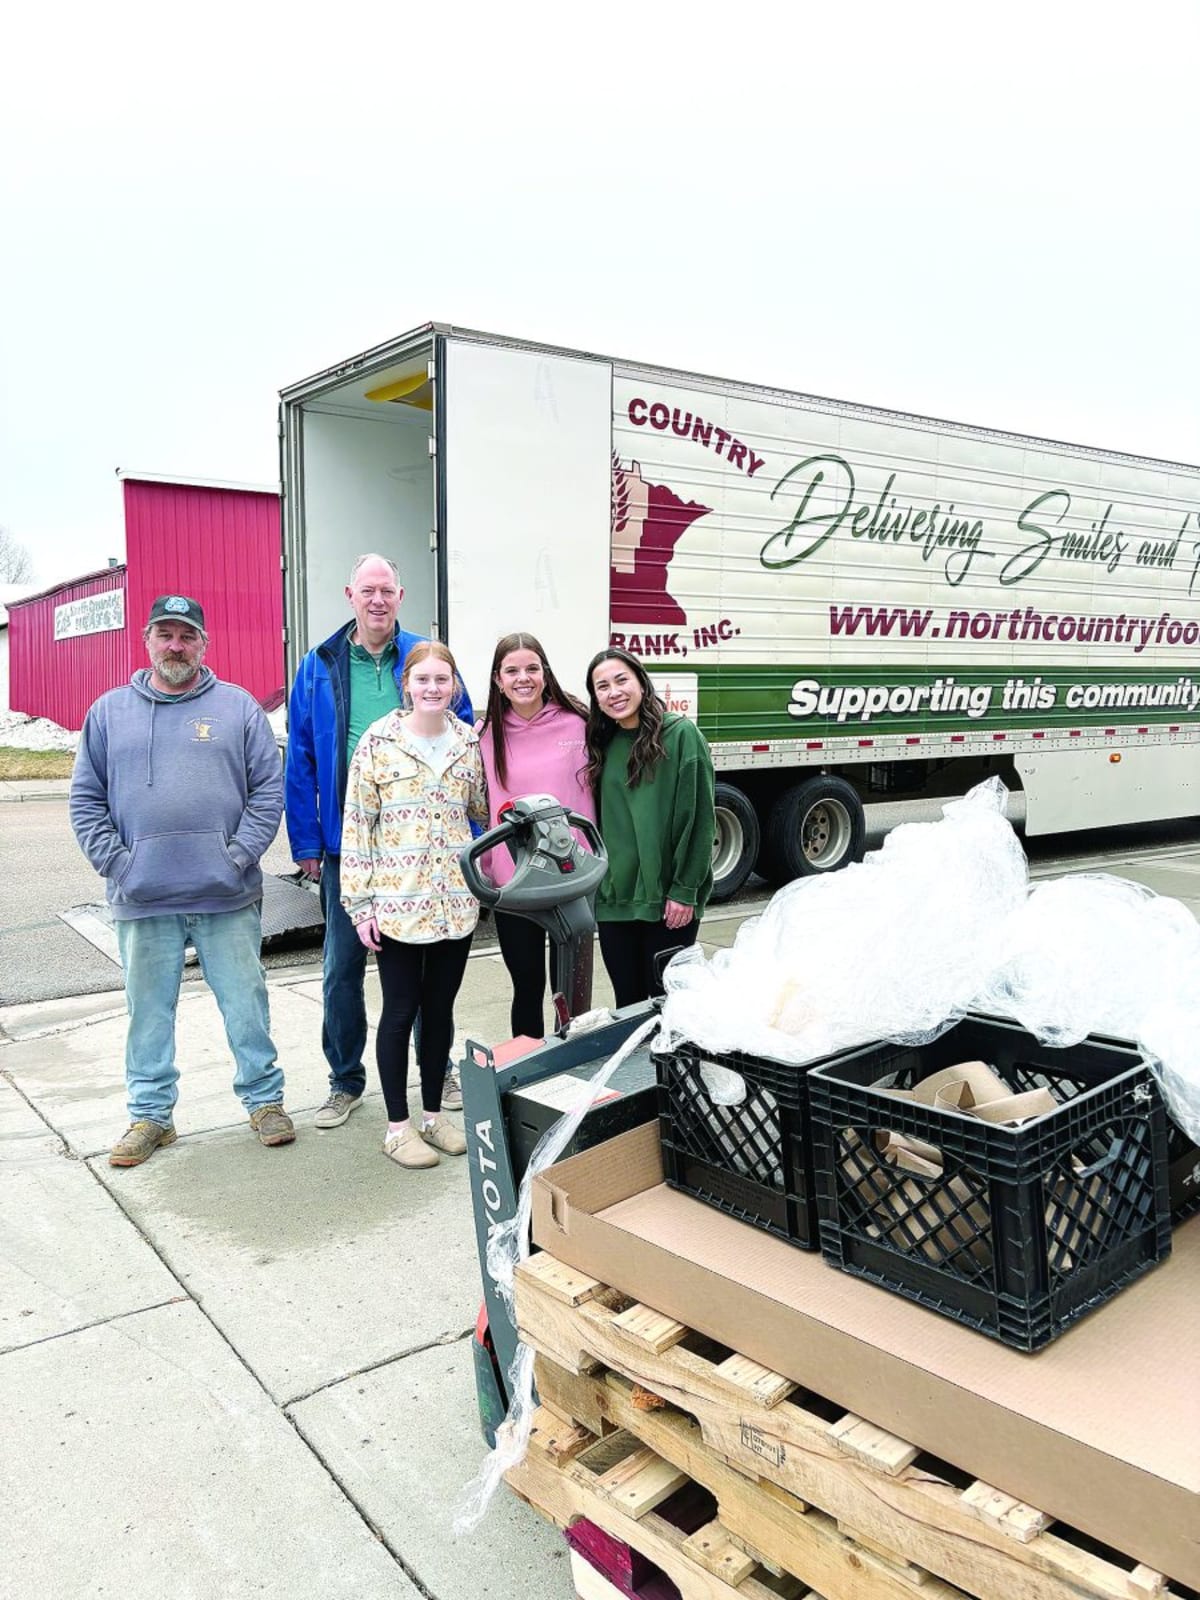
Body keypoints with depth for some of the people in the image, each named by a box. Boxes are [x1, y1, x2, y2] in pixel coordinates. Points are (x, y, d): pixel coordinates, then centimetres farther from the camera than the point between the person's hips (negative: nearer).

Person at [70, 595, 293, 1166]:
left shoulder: (238, 707, 4)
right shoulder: (109, 711, 8)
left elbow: (268, 790, 0)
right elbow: (86, 800, 8)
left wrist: (238, 856, -9)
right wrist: (116, 863, -5)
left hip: (228, 898, -1)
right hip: (142, 902, 2)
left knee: (246, 1004, 7)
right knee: (149, 1011, 12)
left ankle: (264, 1099, 24)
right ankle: (150, 1114, 27)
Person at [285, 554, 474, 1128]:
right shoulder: (319, 667, 2)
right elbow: (300, 762, 3)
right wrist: (306, 842, -1)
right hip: (346, 844, 1)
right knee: (342, 968, 9)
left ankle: (440, 1069, 30)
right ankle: (346, 1082, 26)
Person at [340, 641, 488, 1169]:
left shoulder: (470, 742, 5)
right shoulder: (379, 741, -6)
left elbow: (483, 810, 17)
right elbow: (357, 823, -6)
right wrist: (359, 903, -8)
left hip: (454, 902, 4)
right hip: (397, 902, -3)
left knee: (440, 1007, 13)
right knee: (401, 1010, 4)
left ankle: (433, 1115, 27)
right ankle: (397, 1126, 18)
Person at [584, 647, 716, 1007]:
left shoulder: (681, 734, -7)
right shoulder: (604, 744, 11)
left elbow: (698, 817, -10)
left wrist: (685, 890, -13)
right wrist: (599, 883, 9)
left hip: (666, 899, -5)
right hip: (613, 898, 5)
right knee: (627, 1002, 12)